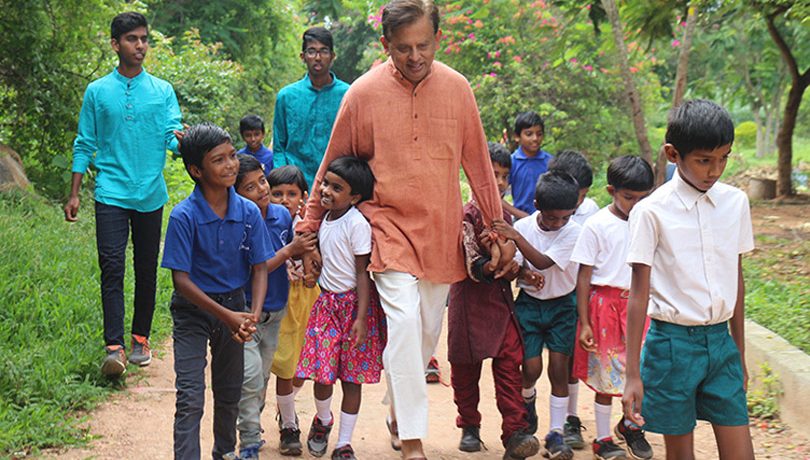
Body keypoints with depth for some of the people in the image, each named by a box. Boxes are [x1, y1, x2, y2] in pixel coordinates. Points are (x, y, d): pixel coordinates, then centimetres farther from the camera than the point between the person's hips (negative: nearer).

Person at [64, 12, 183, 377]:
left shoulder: (163, 91, 6)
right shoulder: (97, 92, 5)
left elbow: (173, 135, -2)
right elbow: (85, 145, 8)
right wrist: (74, 194, 4)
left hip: (151, 195, 2)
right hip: (111, 194, -1)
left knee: (147, 270, 8)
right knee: (112, 267, -10)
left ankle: (140, 338, 20)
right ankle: (114, 347, -14)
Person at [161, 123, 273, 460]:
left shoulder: (249, 212, -10)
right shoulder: (184, 216, -21)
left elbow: (259, 268, -5)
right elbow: (181, 280, -19)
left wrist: (252, 316, -21)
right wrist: (225, 316, -24)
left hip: (233, 305, 4)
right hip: (193, 310, -4)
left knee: (230, 392, 19)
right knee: (190, 399, -10)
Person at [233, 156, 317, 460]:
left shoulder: (282, 215, 0)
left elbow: (293, 253, 17)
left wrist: (302, 256, -5)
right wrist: (289, 251, -26)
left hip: (275, 312, 6)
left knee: (262, 378, 18)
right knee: (250, 376, -12)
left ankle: (249, 425, 38)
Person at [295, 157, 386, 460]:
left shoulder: (357, 224, -15)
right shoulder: (325, 219, 7)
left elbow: (362, 272, -16)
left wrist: (361, 318, -18)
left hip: (353, 304, -5)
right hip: (327, 301, 5)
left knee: (350, 378, 3)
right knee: (321, 373, 1)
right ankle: (323, 419, 30)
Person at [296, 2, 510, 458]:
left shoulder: (457, 88, -1)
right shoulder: (363, 94, -7)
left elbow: (479, 162, 7)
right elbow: (332, 167, 2)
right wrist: (309, 228, 4)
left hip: (442, 232, 3)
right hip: (391, 228, -3)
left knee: (429, 332, 12)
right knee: (404, 323, -18)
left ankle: (399, 411, 35)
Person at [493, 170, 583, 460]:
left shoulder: (573, 232, -12)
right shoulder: (523, 226, -7)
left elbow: (544, 262, -23)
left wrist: (516, 238, -33)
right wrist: (522, 274, -23)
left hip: (561, 305, -1)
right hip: (529, 303, 1)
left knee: (559, 368, -7)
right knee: (531, 367, -7)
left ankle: (556, 434, 1)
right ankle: (528, 403, 29)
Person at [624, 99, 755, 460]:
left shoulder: (735, 203, 4)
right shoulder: (652, 212, -9)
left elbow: (736, 280, 12)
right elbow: (639, 294, -8)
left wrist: (740, 353, 16)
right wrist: (633, 374, -10)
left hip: (721, 339, 4)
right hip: (673, 341, -4)